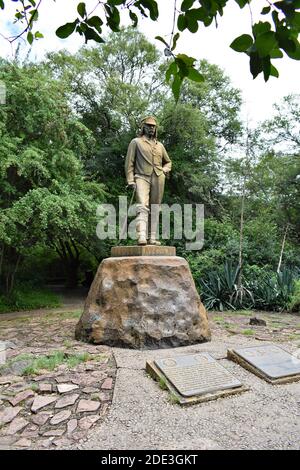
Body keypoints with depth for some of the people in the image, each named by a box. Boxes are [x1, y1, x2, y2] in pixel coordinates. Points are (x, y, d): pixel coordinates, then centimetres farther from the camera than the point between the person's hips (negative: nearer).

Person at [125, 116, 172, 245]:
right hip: (142, 177, -4)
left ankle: (153, 238, 6)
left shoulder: (159, 145, 23)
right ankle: (141, 237, -31)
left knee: (155, 209, 3)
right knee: (142, 206, -21)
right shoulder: (136, 142, 11)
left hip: (158, 178, 5)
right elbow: (129, 163, 3)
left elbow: (168, 162, 31)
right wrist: (130, 180, -8)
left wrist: (165, 170, 8)